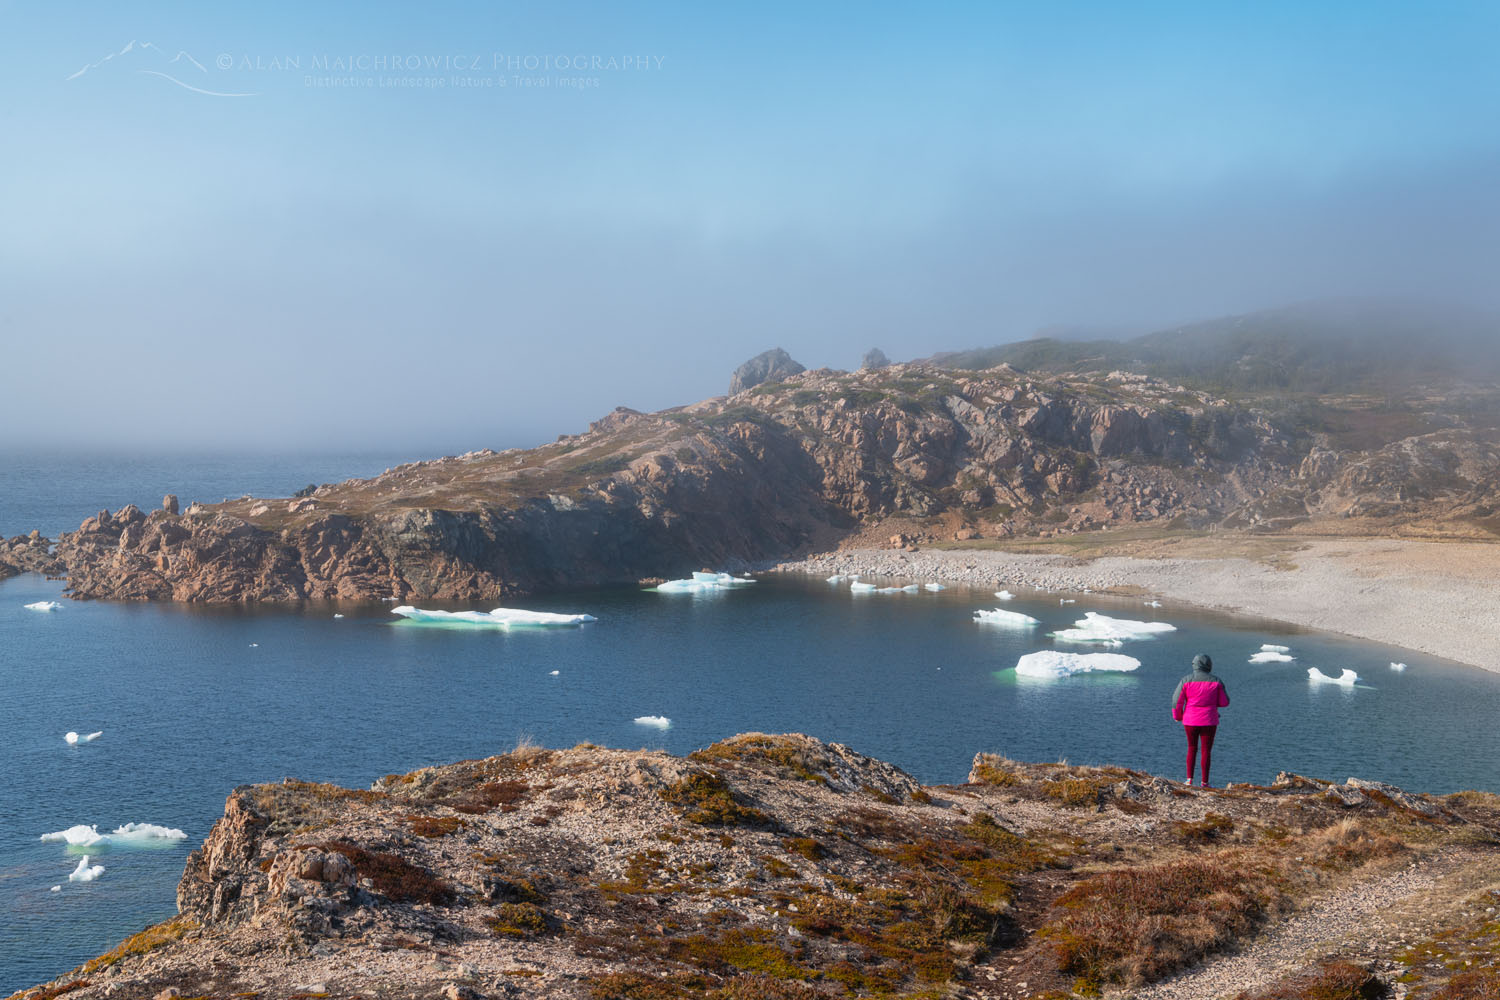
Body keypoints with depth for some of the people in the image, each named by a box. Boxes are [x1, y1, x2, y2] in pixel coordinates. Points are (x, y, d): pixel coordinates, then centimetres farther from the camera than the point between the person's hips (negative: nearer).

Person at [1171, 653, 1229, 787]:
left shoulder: (1186, 680, -4)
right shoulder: (1216, 682, -3)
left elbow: (1177, 700, -5)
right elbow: (1224, 702, 0)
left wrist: (1177, 716, 10)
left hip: (1190, 721, 1)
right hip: (1209, 721, -1)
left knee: (1192, 749, 15)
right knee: (1206, 750, 5)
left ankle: (1189, 779, 8)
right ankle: (1205, 782, 5)